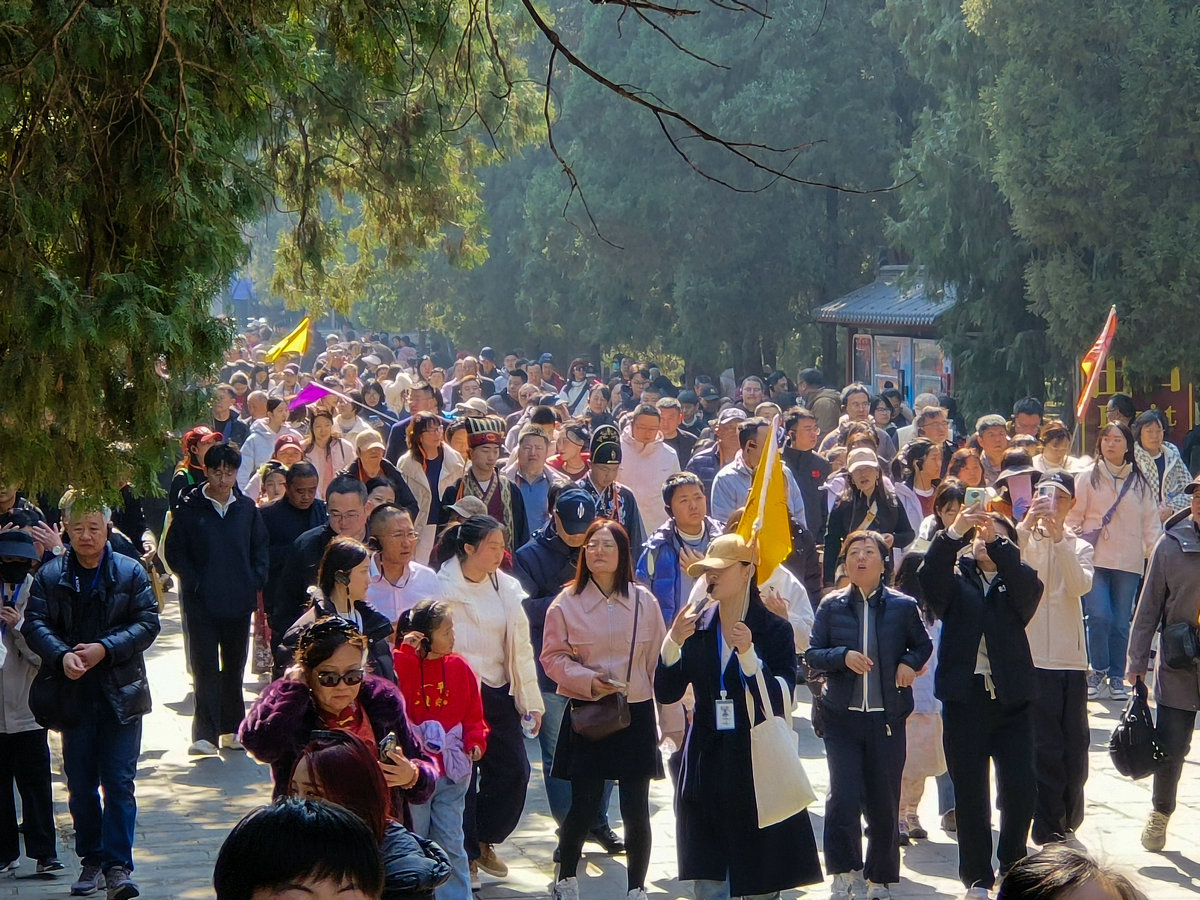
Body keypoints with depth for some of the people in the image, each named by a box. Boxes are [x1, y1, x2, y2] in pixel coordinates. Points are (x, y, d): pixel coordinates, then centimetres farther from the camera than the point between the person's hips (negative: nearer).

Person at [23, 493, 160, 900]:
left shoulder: (131, 573, 1)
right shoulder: (49, 576, 4)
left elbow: (147, 622, -4)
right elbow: (35, 623, -3)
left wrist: (105, 648, -17)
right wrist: (62, 655, -21)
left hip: (121, 694, -2)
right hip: (73, 694, 2)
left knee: (119, 782, -5)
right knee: (81, 785, 9)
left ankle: (119, 866, -5)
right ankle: (91, 862, 19)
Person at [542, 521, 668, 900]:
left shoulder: (644, 602, 2)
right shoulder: (567, 603, -2)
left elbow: (659, 660, 7)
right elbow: (553, 657, 0)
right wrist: (588, 680, -16)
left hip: (636, 713, 1)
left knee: (636, 809, 3)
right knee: (584, 808, 2)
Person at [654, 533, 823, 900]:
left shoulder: (775, 630, -5)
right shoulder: (697, 627, 6)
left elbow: (780, 702, -14)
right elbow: (666, 693, 0)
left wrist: (748, 654, -26)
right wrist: (673, 643, -15)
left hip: (759, 763, -3)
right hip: (708, 764, 3)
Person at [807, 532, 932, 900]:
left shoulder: (902, 606, 3)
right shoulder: (831, 606, 3)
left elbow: (923, 645, 15)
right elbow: (812, 654, 1)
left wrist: (910, 662, -6)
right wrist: (843, 656, -17)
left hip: (887, 718, 0)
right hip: (843, 717, 0)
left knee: (884, 803, 6)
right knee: (843, 798, -10)